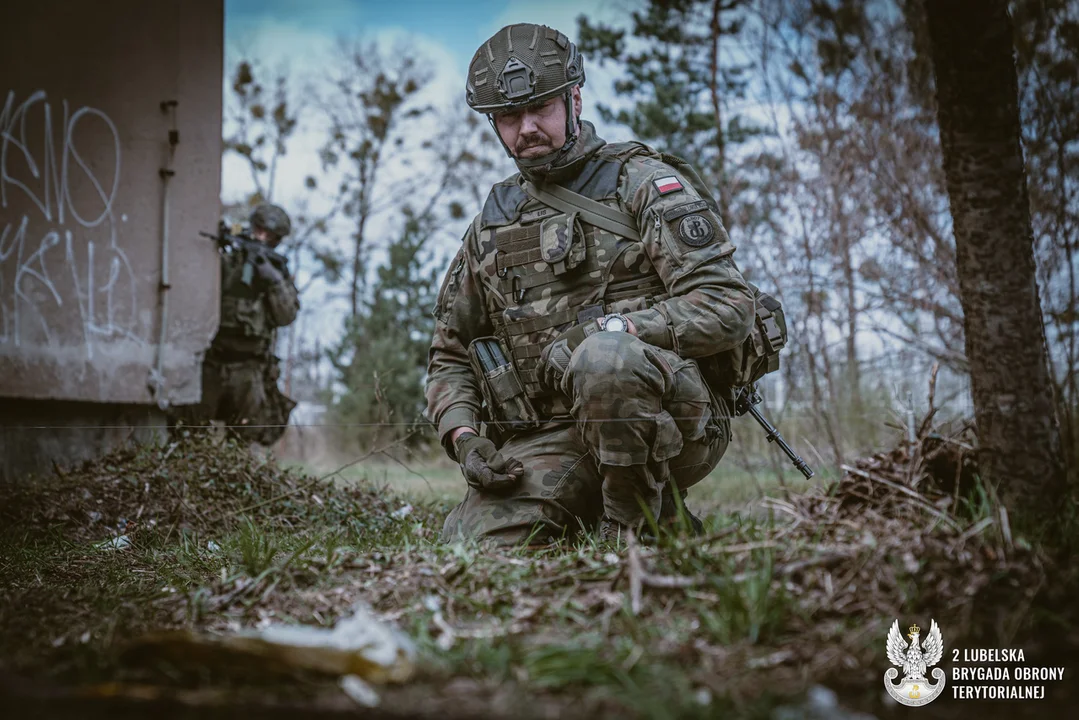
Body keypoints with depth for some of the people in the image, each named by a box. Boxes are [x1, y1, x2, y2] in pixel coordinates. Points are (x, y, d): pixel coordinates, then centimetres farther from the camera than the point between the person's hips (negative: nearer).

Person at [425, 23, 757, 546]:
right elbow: (450, 356, 22)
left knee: (602, 361, -37)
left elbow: (728, 307, -9)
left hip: (675, 418, -4)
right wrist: (463, 437, 2)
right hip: (547, 440, 4)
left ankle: (640, 528, -13)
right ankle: (587, 518, 9)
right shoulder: (490, 227, 18)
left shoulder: (643, 183, 2)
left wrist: (607, 330, -20)